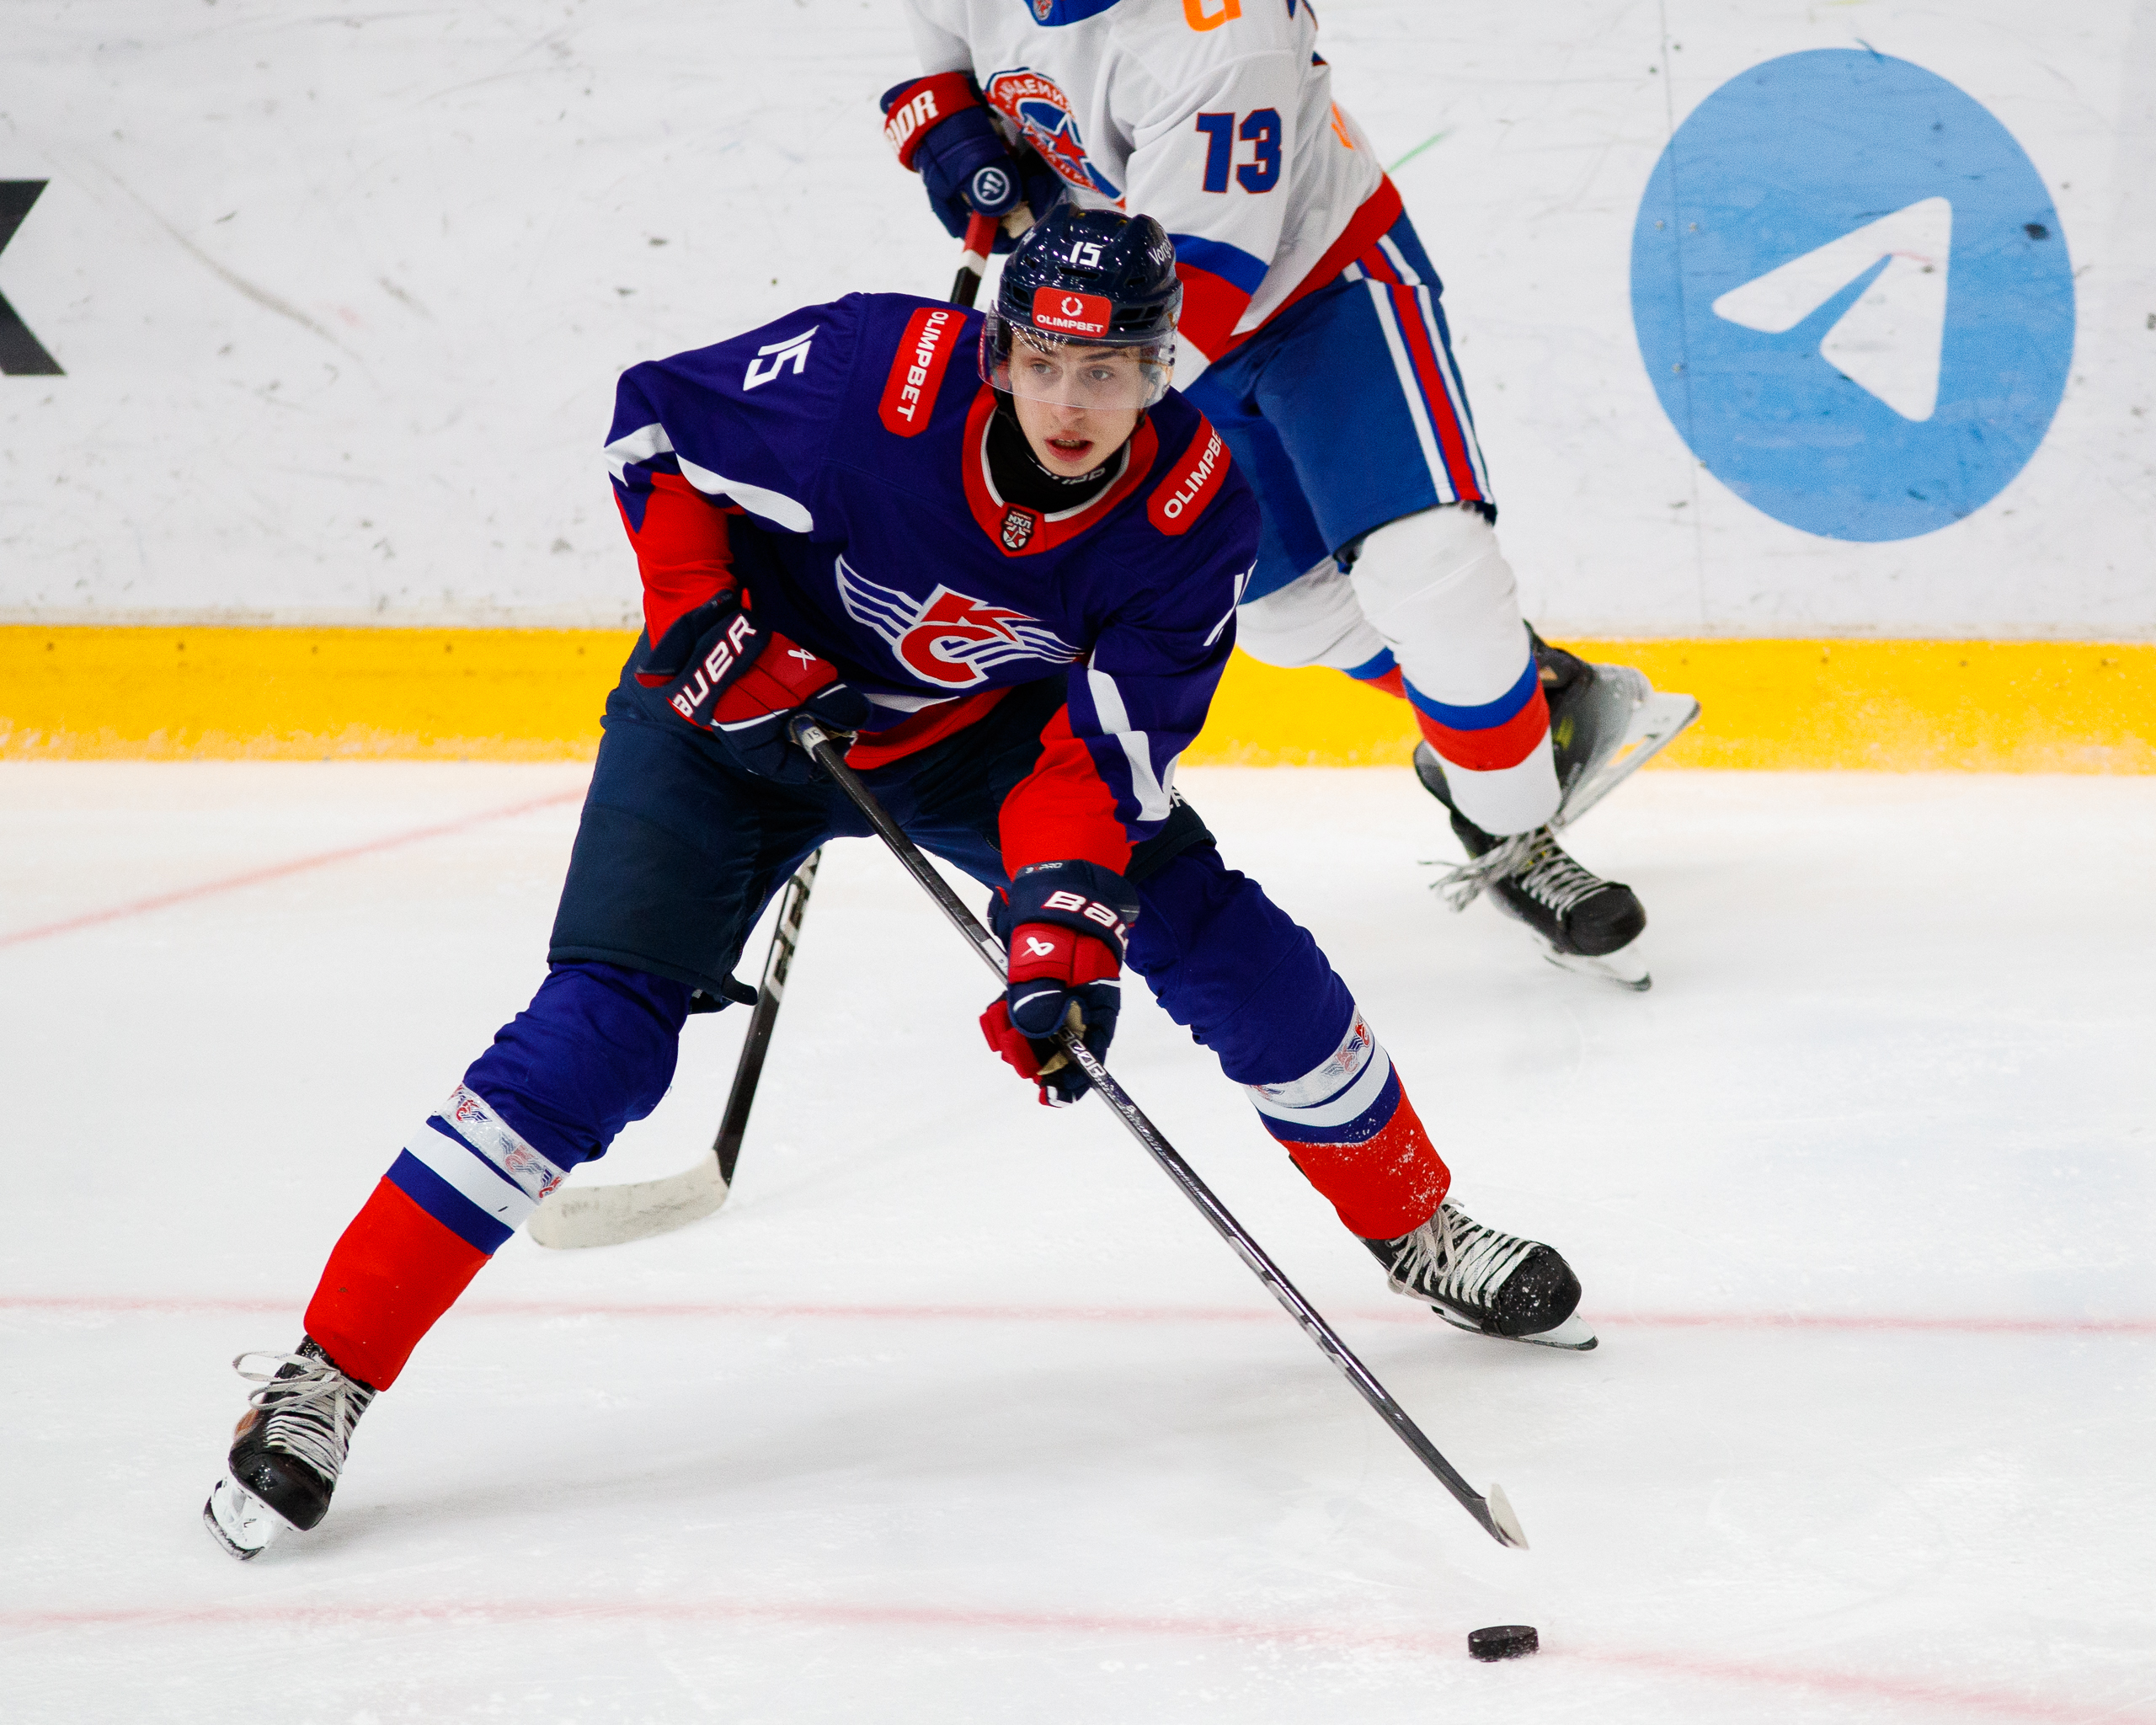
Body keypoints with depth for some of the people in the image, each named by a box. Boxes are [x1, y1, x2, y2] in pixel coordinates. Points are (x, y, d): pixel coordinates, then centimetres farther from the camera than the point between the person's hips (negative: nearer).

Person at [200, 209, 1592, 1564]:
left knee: (1229, 946, -6)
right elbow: (654, 416, -15)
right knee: (595, 1038, -17)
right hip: (742, 701, -3)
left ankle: (1414, 1225, 20)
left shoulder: (1193, 510, -23)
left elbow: (1099, 749, -23)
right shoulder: (871, 377, -32)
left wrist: (1064, 937, -36)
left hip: (980, 728, 3)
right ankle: (325, 1378, -13)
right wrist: (698, 607, -24)